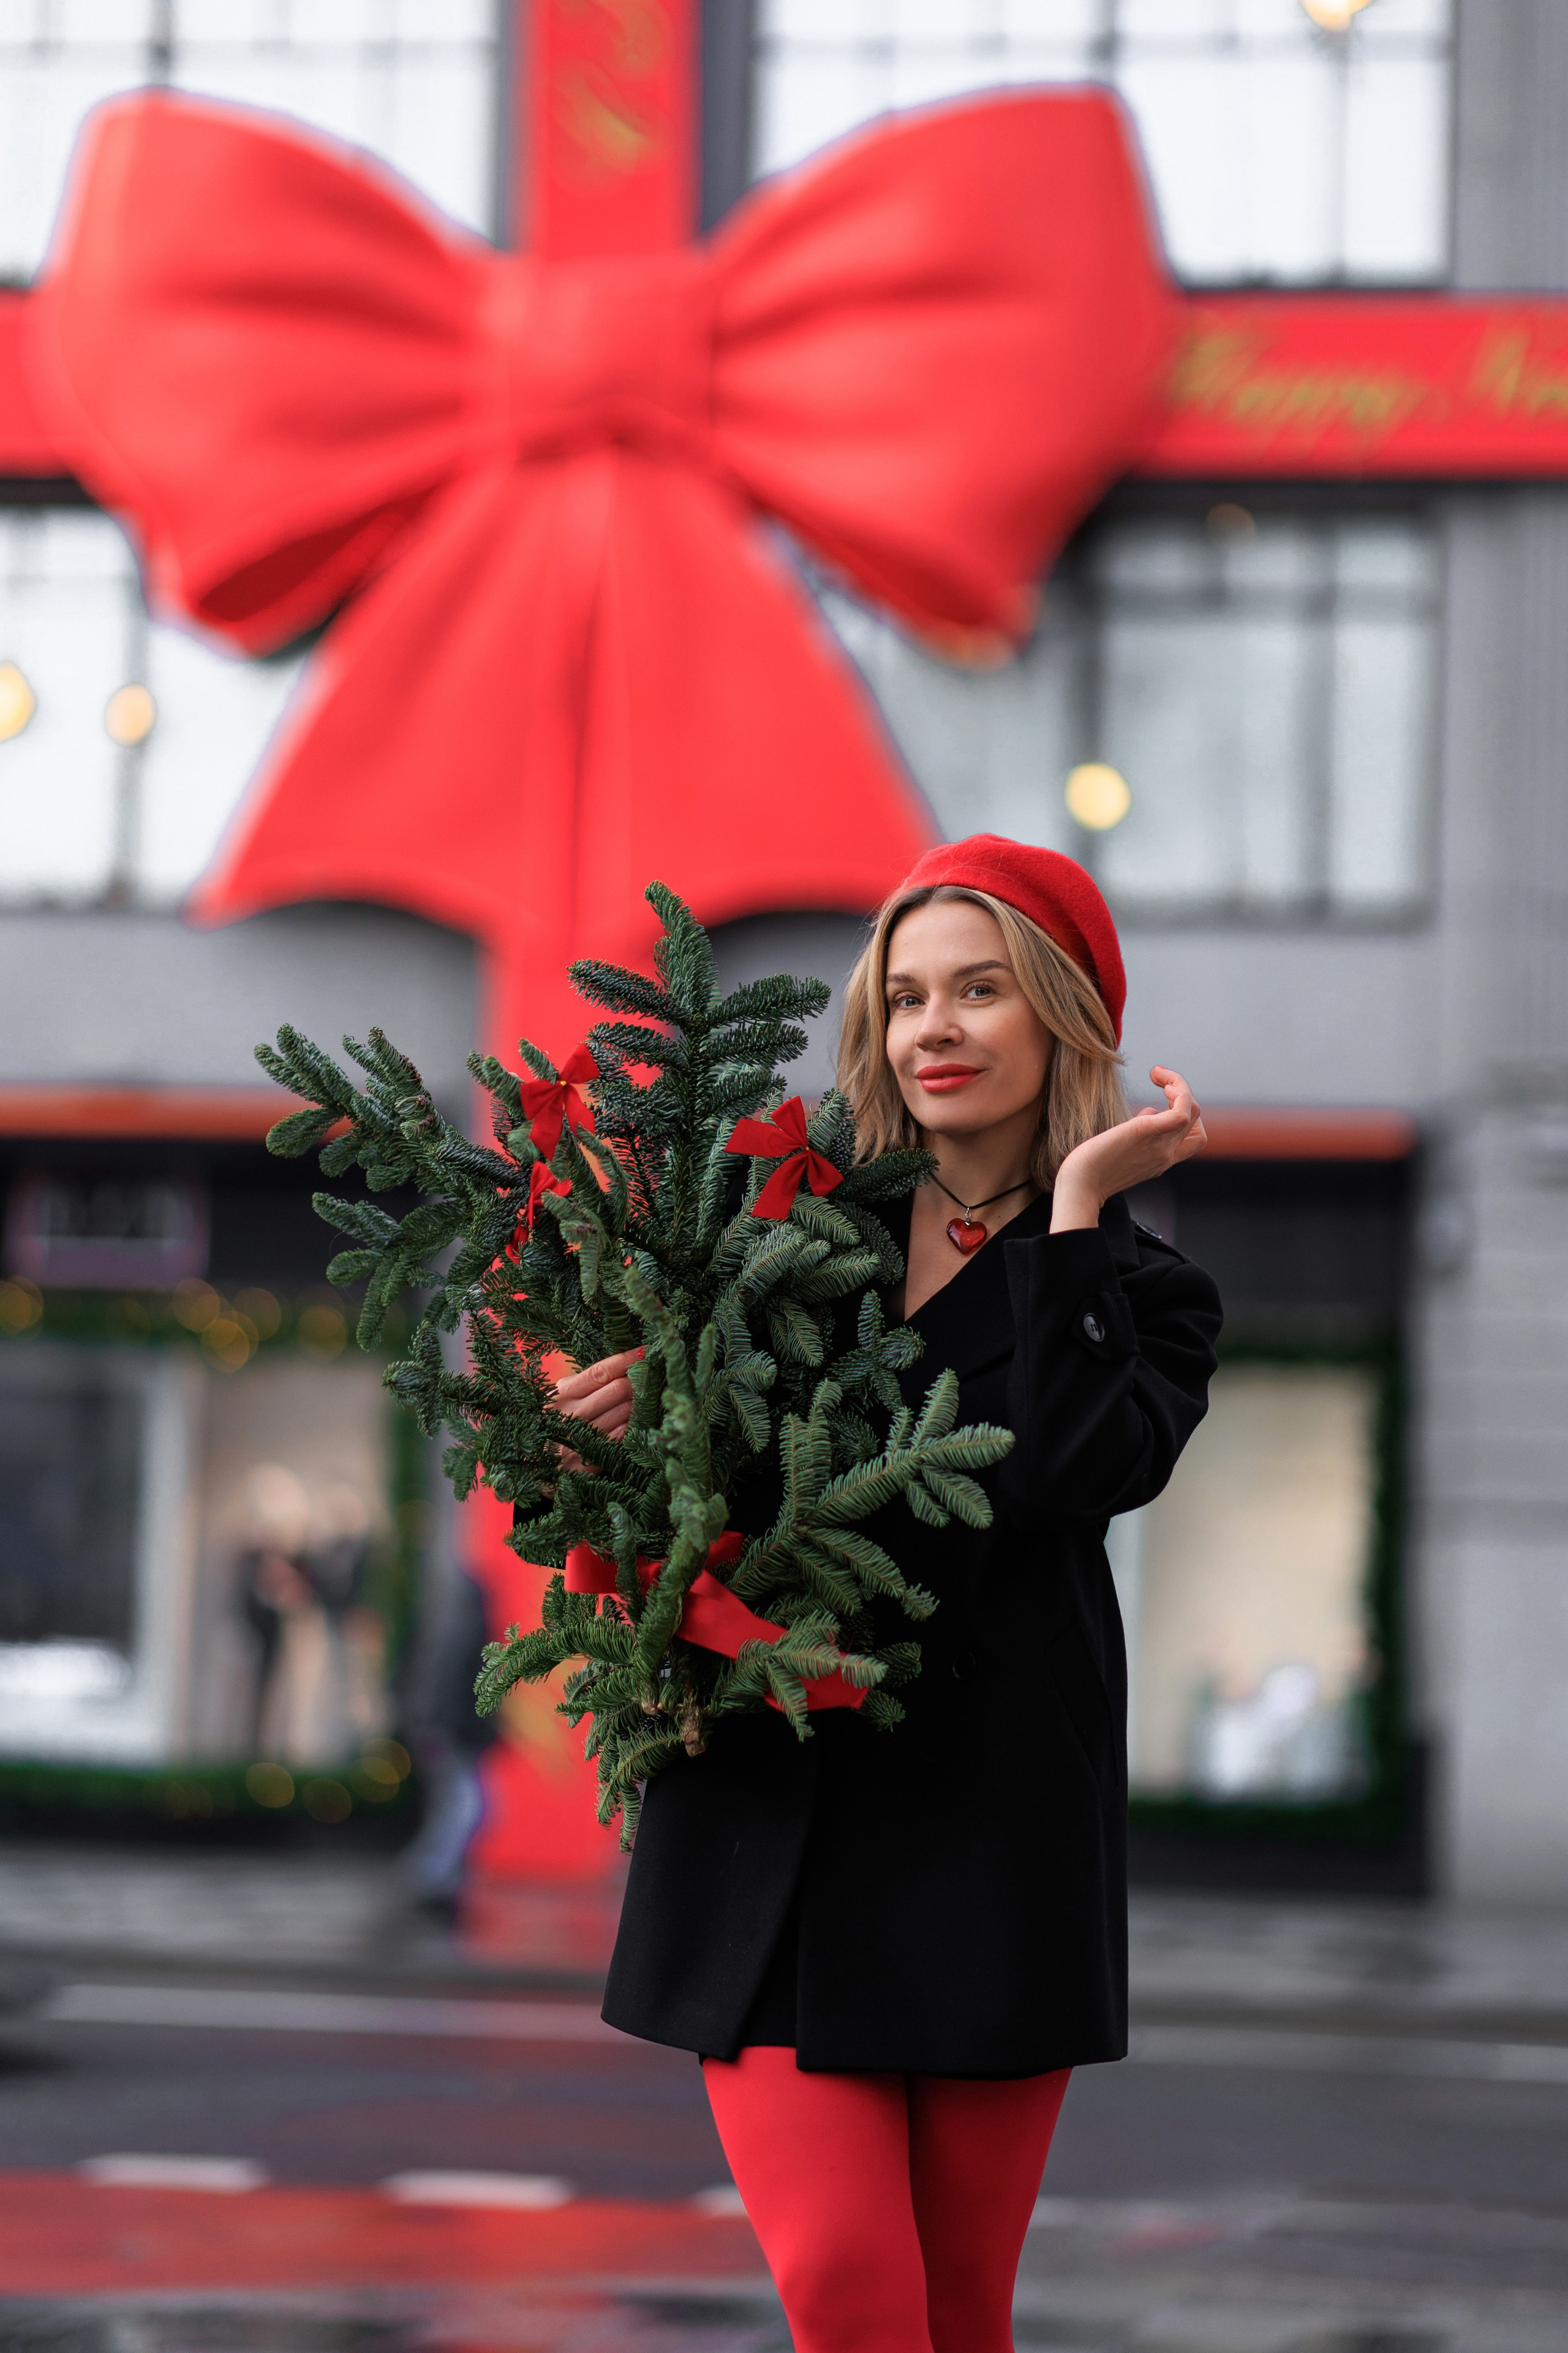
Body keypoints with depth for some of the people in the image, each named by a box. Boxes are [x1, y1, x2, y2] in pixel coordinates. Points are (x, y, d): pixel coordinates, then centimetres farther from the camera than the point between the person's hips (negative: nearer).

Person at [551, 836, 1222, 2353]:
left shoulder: (1136, 1295, 6)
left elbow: (1069, 1472, -16)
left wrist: (1074, 1207, -11)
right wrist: (631, 1420, -7)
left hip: (992, 1827, 0)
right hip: (775, 1816, 1)